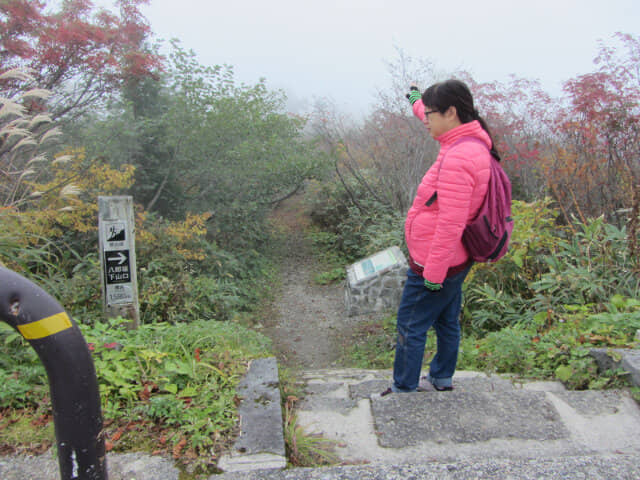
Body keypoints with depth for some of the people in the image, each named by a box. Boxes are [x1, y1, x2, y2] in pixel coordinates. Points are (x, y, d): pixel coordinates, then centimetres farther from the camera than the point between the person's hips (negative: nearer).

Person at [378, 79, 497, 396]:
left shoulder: (458, 158, -27)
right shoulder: (472, 141, 3)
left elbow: (451, 224, -29)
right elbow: (440, 122, 28)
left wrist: (433, 273, -23)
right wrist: (417, 101, 45)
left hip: (435, 264, -10)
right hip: (454, 260, 10)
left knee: (410, 328, 5)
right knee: (447, 322, 22)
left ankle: (404, 390, 20)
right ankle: (441, 380, 39)